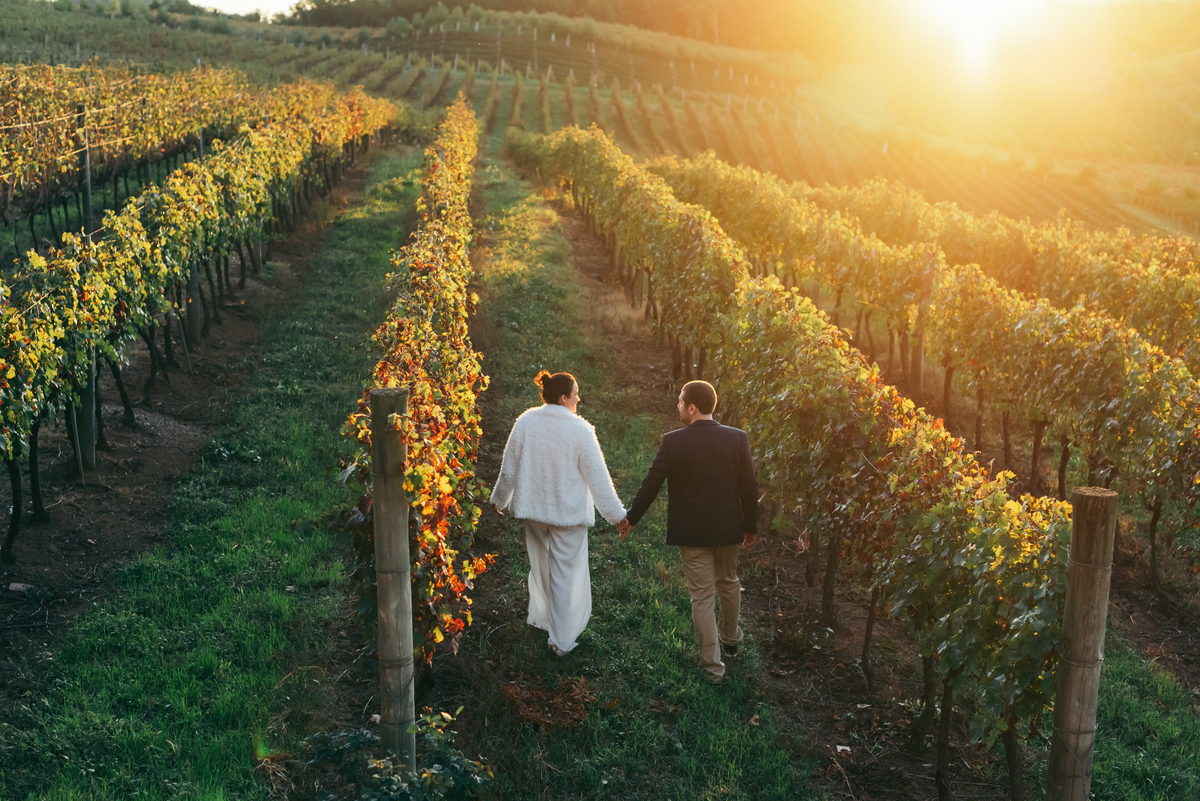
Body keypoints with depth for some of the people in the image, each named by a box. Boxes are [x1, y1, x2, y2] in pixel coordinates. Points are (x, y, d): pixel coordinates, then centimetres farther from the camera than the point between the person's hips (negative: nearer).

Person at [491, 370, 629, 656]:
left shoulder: (525, 423, -6)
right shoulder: (579, 430, -16)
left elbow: (509, 469, 3)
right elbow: (597, 477, -12)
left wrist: (499, 499, 20)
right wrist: (617, 514, -2)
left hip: (533, 509, 4)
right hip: (568, 512, -4)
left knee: (541, 564, 24)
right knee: (565, 573, 6)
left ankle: (541, 616, 38)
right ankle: (561, 639, 13)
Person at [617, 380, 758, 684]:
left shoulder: (673, 441, -14)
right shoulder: (737, 438, -8)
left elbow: (651, 484, -8)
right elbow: (749, 487, -3)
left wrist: (631, 518, 7)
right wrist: (751, 526, 11)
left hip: (691, 533, -3)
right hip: (728, 528, 3)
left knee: (702, 596, 7)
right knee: (728, 583, 26)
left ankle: (713, 665, 11)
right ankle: (730, 638, 47)